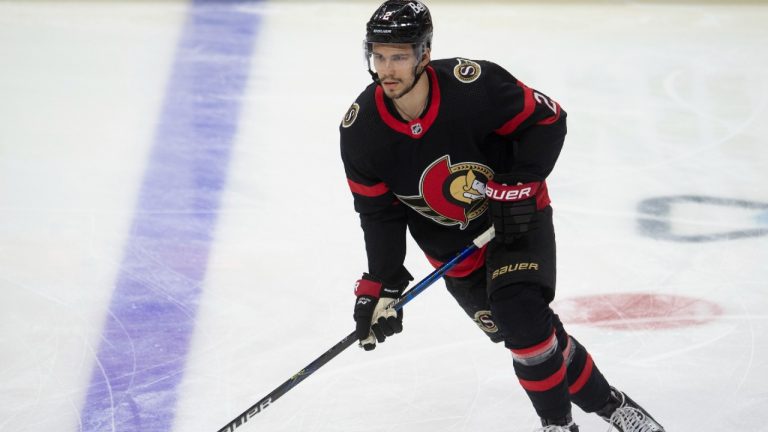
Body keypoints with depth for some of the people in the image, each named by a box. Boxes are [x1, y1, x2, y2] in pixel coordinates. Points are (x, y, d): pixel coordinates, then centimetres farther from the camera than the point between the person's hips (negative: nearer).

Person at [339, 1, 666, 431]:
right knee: (531, 335, 0)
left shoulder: (474, 86, -28)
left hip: (516, 215, -3)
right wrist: (381, 284, -12)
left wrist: (519, 185, -23)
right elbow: (380, 211, -6)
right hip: (451, 243, 3)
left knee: (520, 315, -21)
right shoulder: (361, 130, -17)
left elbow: (548, 119, -15)